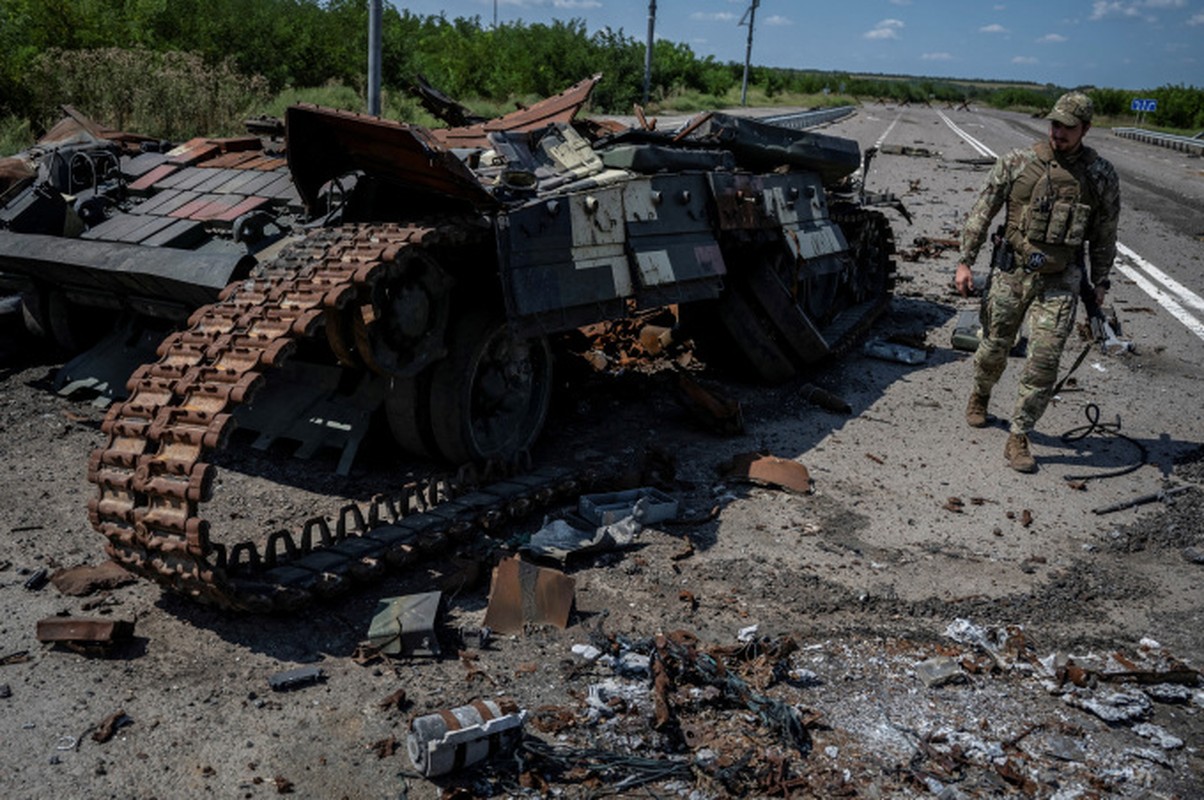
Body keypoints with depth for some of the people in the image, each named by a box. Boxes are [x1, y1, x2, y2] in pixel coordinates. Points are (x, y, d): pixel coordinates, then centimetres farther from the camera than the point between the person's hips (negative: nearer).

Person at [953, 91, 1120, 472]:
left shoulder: (1101, 176, -1)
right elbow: (981, 212, 1)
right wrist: (965, 261, -3)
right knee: (994, 347, 13)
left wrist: (1100, 284, 10)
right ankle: (979, 396, 45)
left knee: (1044, 360, -7)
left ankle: (1018, 438, 4)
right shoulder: (1017, 162, -4)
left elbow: (1104, 236, 8)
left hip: (1060, 282, 0)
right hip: (1011, 272, 1)